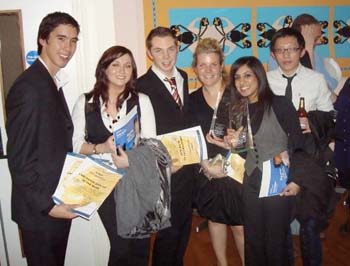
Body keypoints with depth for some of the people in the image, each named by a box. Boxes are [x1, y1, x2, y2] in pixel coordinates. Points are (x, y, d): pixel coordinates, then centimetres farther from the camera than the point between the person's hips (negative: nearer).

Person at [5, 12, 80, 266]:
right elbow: (19, 158, -21)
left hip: (57, 202, 9)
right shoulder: (28, 87, -20)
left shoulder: (52, 83, 9)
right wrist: (46, 205, -19)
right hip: (40, 210, -9)